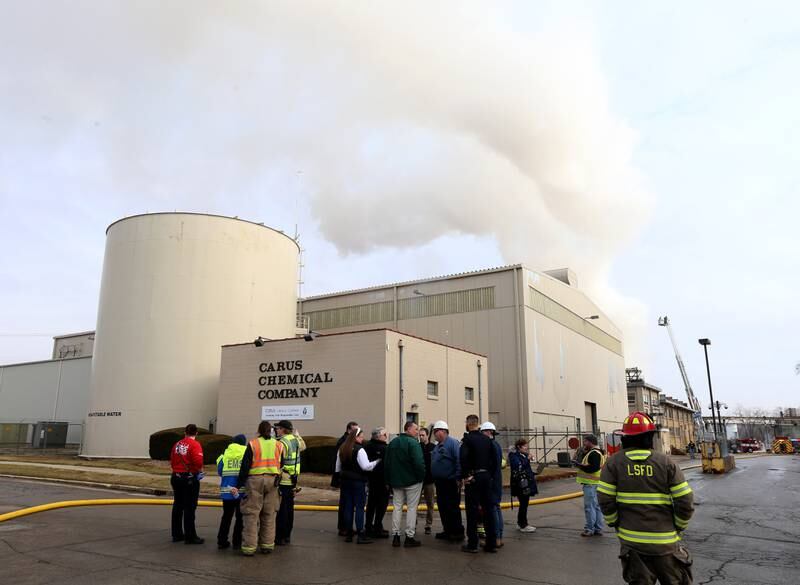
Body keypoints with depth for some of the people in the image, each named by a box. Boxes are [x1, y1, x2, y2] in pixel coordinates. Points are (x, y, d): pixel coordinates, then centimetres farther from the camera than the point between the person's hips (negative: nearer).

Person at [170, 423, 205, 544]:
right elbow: (198, 461, -24)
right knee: (189, 508, -2)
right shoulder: (195, 445, -13)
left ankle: (177, 534, 23)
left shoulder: (177, 444, 8)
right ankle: (190, 536, 2)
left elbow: (172, 461, 12)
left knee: (177, 506, 15)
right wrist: (199, 470, -6)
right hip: (190, 479, -7)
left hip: (176, 477, 7)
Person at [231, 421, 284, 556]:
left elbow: (245, 467, -4)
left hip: (255, 480, -3)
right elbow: (281, 465, 12)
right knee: (269, 514, 13)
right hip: (272, 481, 3)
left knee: (252, 514, 2)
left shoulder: (253, 444, -2)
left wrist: (238, 486, -2)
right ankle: (267, 545, 18)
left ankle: (249, 547, 1)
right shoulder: (278, 445, 9)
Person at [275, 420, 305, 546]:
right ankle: (287, 535, 24)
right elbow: (303, 446, 29)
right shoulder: (295, 440, 6)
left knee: (281, 509, -1)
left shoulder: (282, 443, -18)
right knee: (289, 508, 15)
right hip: (293, 480, 8)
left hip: (283, 481, -8)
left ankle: (280, 537, 4)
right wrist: (297, 434, 34)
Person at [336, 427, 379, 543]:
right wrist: (377, 461, -10)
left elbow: (338, 467, 16)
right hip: (358, 481, -7)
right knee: (359, 507, -2)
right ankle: (361, 535, -2)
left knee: (348, 506, 12)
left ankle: (349, 534, 16)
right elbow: (366, 466, -21)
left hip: (345, 481, 7)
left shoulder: (341, 449, 9)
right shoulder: (359, 450, -15)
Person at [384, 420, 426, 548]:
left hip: (396, 481, 6)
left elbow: (387, 463, 11)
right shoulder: (413, 443, -15)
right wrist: (422, 476, -8)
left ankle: (395, 536, 13)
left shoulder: (392, 443, 8)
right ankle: (409, 537, 4)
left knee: (397, 507, 12)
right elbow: (419, 463, -23)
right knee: (412, 508, 3)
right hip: (412, 480, -6)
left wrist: (389, 480, 16)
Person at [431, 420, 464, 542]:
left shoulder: (452, 443, -13)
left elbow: (459, 461, -20)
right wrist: (434, 478, 16)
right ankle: (447, 531, 24)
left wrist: (458, 478, -23)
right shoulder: (437, 446, 14)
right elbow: (433, 463, 21)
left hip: (450, 483, -9)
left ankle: (458, 532, 6)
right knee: (442, 508, 14)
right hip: (440, 483, 9)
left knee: (453, 508, -3)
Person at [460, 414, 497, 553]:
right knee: (488, 509, 10)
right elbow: (495, 458, 6)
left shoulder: (467, 439, -10)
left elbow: (463, 457, -24)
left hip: (473, 478, -5)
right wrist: (490, 474, 10)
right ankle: (491, 543, 14)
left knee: (472, 510, 1)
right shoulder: (487, 439, 7)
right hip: (486, 476, 5)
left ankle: (472, 544, 5)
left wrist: (465, 475, -15)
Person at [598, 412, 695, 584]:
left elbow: (605, 500, -9)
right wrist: (677, 528, 8)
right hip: (665, 541, 0)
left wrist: (616, 524, 6)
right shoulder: (665, 462, -4)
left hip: (631, 540, 0)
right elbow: (686, 502, -7)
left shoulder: (614, 462, -4)